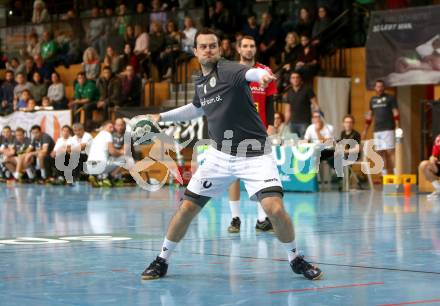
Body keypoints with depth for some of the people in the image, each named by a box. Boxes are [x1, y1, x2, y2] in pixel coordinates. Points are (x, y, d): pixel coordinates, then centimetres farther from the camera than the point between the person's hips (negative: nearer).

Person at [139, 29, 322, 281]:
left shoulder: (227, 69, -15)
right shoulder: (201, 83, 7)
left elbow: (248, 72, -41)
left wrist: (261, 74, -64)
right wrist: (162, 116, 29)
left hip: (255, 154, -6)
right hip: (220, 155, 6)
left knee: (275, 208, -21)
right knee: (187, 207, 2)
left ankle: (296, 260, 3)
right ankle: (162, 261, 21)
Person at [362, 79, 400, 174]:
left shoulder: (390, 98, 1)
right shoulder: (373, 100, 16)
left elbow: (396, 114, -4)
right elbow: (369, 116, 22)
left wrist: (397, 127, -14)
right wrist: (365, 130, 20)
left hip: (388, 130, -5)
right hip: (377, 130, 5)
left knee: (390, 151, -10)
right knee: (380, 153, 3)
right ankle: (384, 175, 6)